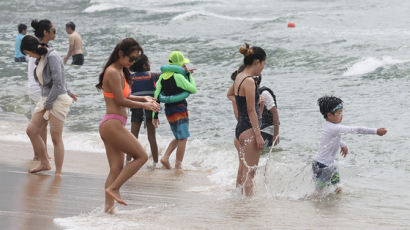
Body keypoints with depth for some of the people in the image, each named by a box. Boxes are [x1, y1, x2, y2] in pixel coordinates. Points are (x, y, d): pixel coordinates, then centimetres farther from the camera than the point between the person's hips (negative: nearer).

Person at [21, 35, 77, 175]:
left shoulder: (52, 57, -16)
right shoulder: (42, 58, 12)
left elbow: (58, 83, -20)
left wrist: (48, 104, -15)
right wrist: (68, 93, 32)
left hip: (57, 99, -9)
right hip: (46, 99, 9)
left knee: (56, 138, -5)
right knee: (31, 130, 6)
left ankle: (58, 173, 1)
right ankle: (44, 163, 17)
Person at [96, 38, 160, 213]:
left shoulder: (120, 72, 17)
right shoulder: (113, 72, -13)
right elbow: (120, 101, -15)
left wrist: (143, 98, 15)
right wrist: (144, 105, -7)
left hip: (112, 125, 10)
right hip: (112, 124, -10)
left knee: (117, 168, 6)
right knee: (141, 156, -7)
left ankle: (108, 207, 3)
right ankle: (113, 188, -8)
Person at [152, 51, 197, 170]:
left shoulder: (162, 77, 8)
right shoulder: (178, 77, -15)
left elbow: (156, 95, 6)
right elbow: (193, 89, -9)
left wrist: (155, 115, 7)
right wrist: (189, 74, 1)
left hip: (169, 111, 8)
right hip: (180, 110, -8)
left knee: (178, 138, 19)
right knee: (183, 139, 1)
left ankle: (165, 157, 5)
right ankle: (178, 165, 2)